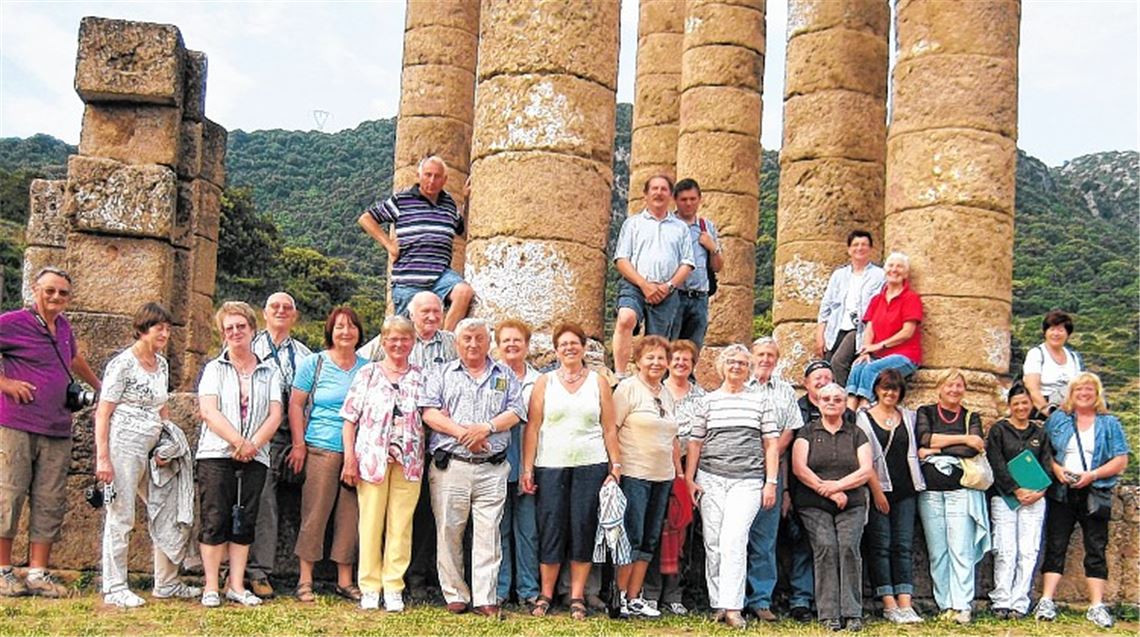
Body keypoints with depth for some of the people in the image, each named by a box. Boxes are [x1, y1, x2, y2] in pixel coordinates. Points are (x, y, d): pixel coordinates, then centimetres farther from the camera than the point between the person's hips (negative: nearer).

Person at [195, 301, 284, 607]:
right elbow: (209, 412, -6)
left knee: (245, 522, 4)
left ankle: (237, 586, 11)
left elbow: (275, 415, 3)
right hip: (217, 454, -2)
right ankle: (211, 587, 4)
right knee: (215, 521, -2)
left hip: (255, 457, 2)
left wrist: (253, 444, -13)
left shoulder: (269, 373, 12)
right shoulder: (213, 369, 6)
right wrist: (239, 442, -17)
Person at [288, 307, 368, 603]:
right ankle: (305, 579, 6)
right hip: (321, 449, -3)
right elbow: (296, 404, 3)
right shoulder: (314, 363, 3)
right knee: (314, 514, -3)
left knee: (351, 515, 5)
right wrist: (299, 444, -4)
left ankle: (345, 580, 13)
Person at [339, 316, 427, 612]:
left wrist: (428, 457, 1)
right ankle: (369, 588, 11)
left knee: (401, 526, 1)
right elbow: (350, 418, 4)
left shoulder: (421, 377, 11)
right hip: (372, 457, -1)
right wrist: (350, 458, -3)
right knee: (370, 523, 3)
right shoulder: (367, 374, 7)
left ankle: (393, 588, 9)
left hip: (408, 461, 1)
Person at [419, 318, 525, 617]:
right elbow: (429, 413, 2)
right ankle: (455, 595, 10)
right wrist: (461, 433, -11)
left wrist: (487, 427, -12)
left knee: (488, 534, -3)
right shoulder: (443, 374, 13)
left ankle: (486, 598, 1)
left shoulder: (505, 375, 16)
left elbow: (515, 412, 5)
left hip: (493, 469, 0)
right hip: (450, 466, 0)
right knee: (449, 532, 0)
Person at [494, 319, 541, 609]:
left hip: (528, 467, 1)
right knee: (500, 529, 3)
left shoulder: (539, 381, 9)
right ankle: (500, 589, 12)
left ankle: (529, 590, 11)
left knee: (528, 529, 4)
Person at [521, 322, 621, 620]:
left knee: (584, 529, 0)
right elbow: (532, 427, 3)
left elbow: (609, 429, 7)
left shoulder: (598, 382, 8)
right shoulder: (545, 382, 7)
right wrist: (527, 468, -3)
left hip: (591, 466, 0)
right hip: (551, 466, 0)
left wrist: (616, 465, 1)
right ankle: (545, 595, 9)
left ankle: (577, 598, 8)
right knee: (551, 529, -1)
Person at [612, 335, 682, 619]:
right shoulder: (628, 388, -6)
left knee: (649, 540, 9)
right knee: (632, 538, -7)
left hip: (662, 476, 7)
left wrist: (678, 470, 19)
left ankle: (634, 598, 15)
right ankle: (620, 598, 3)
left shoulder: (667, 395, 16)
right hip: (634, 475, -7)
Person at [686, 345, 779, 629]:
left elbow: (771, 443, 9)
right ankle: (717, 604, 10)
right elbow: (695, 442, 12)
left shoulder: (760, 400, 10)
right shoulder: (708, 401, 11)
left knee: (734, 540, -16)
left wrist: (771, 482, 2)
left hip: (747, 481, -2)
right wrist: (689, 478, 4)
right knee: (713, 543, 1)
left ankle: (732, 607, -17)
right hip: (710, 480, 2)